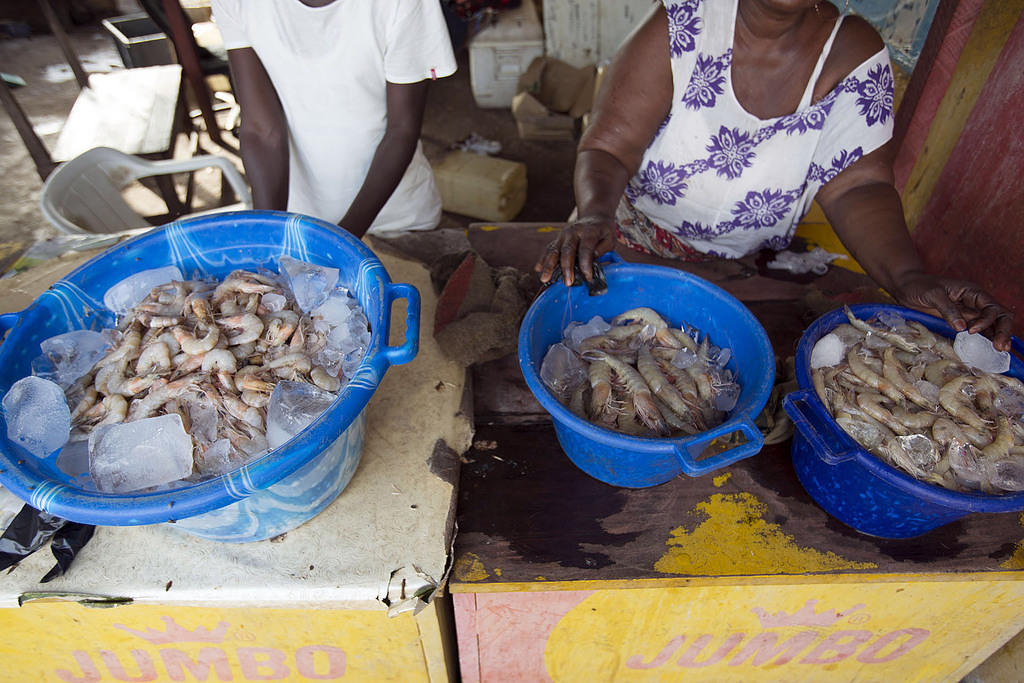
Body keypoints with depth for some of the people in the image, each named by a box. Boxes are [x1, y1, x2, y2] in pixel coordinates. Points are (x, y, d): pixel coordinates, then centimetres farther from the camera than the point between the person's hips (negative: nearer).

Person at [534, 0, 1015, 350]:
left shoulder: (853, 54, -9)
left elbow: (855, 184, -13)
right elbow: (607, 146, -18)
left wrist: (907, 277, -31)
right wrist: (595, 214, -40)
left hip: (750, 264, 2)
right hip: (637, 237, -1)